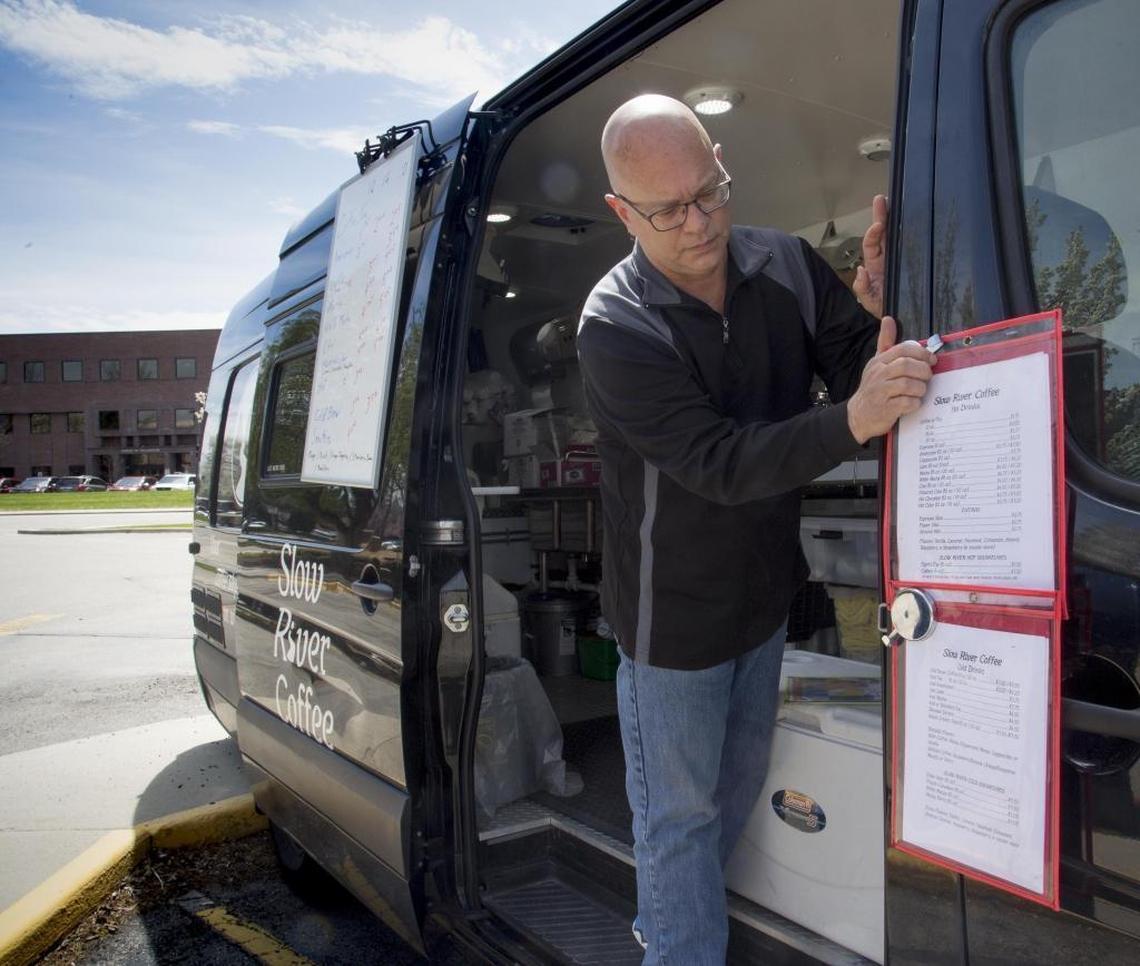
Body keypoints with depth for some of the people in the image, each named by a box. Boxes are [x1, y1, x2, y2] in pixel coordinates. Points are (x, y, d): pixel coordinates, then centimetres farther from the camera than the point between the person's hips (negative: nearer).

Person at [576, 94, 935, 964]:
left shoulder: (785, 264, -8)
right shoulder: (615, 327, -23)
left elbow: (859, 371, -6)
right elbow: (720, 465, -31)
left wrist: (874, 312, -26)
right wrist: (853, 420, -43)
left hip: (767, 591, 7)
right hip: (676, 617, -6)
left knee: (741, 777, 26)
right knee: (680, 809, 11)